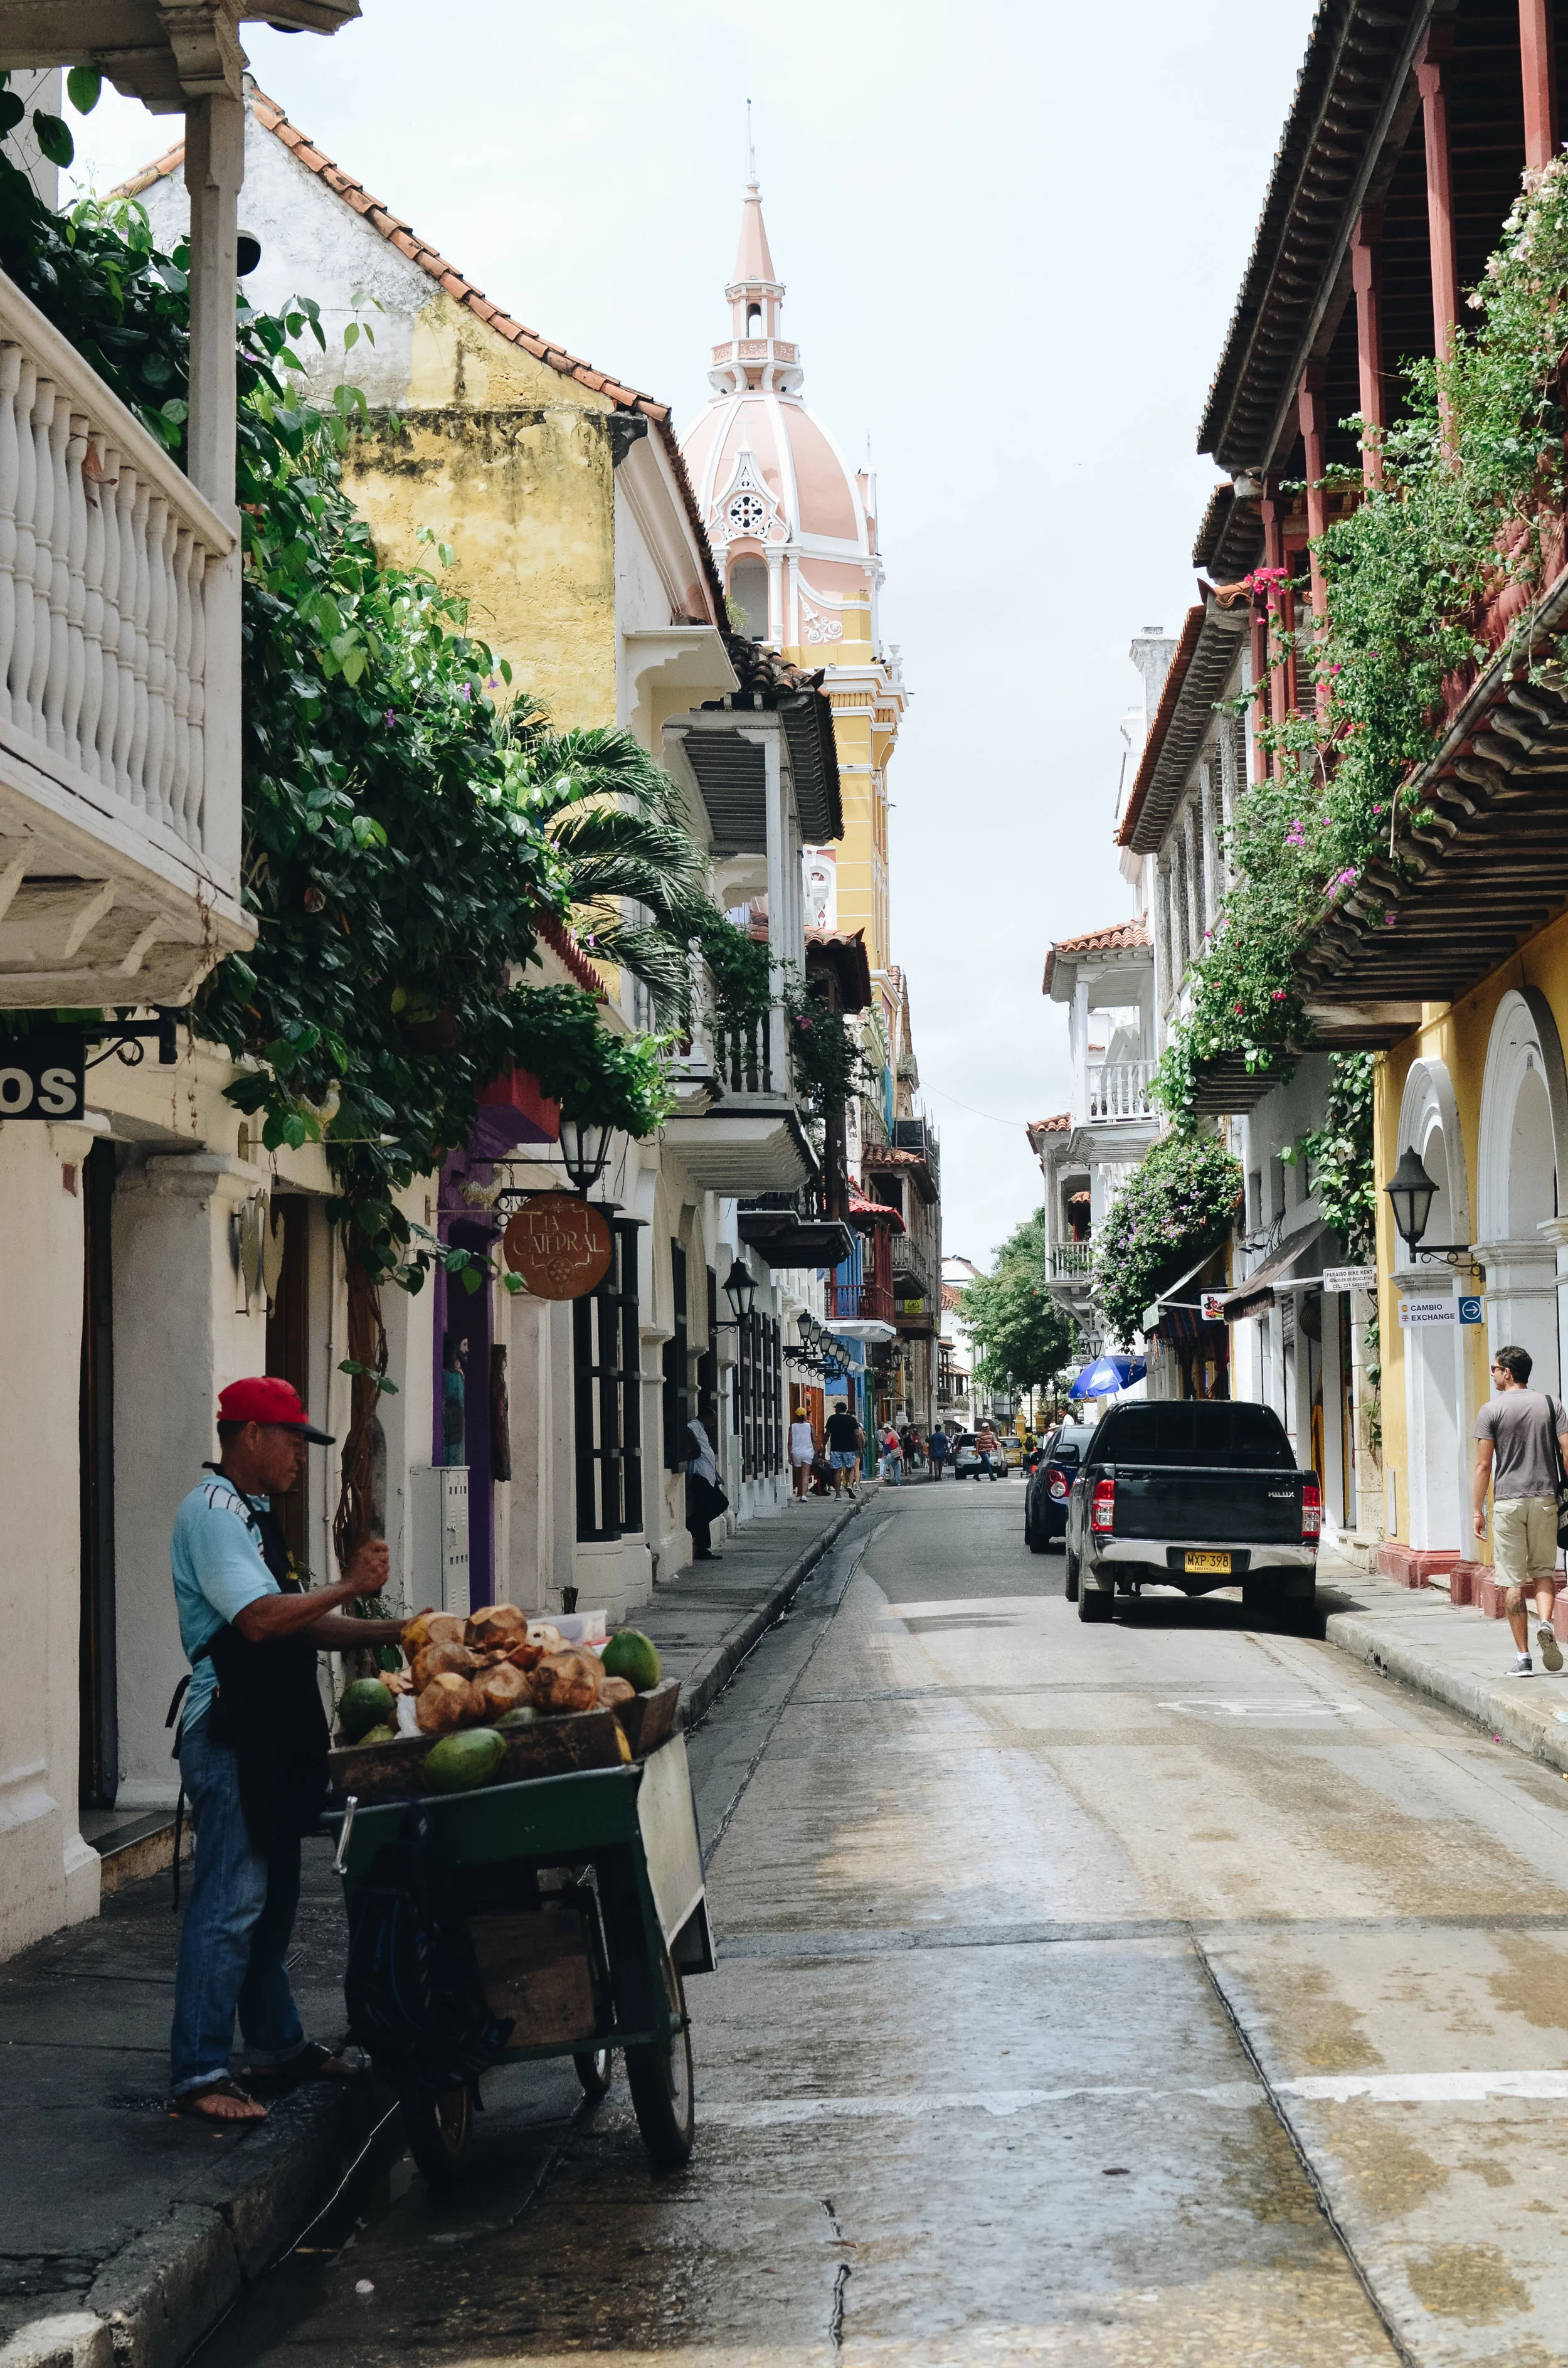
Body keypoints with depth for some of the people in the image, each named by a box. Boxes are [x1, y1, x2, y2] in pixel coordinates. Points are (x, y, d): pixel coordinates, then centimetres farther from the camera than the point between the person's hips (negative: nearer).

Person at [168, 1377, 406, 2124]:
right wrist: (350, 1586, -16)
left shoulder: (251, 1515, 19)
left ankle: (277, 2047, 26)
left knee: (271, 1899, 16)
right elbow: (259, 1618, -25)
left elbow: (300, 1625, 21)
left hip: (268, 1739, 10)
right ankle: (198, 2073, -5)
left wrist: (397, 1631, 12)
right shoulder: (213, 1514, -13)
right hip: (229, 1739, -10)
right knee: (230, 1904, -9)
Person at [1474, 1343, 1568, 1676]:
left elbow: (1484, 1465, -4)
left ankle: (1523, 1658, 1)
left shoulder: (1492, 1410, -3)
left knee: (1514, 1581, 2)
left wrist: (1478, 1511, 2)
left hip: (1508, 1501, -2)